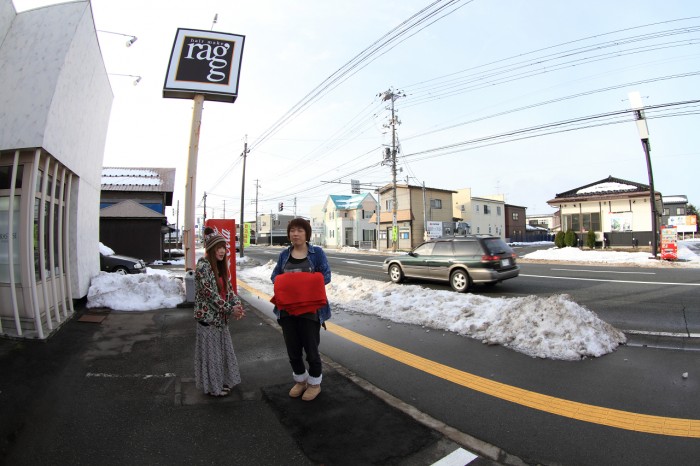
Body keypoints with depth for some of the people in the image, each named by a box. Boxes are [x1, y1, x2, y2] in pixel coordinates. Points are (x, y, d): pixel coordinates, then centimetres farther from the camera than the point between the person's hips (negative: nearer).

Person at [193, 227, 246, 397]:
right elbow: (210, 293, -22)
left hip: (221, 316, 8)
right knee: (210, 352, 6)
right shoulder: (203, 266, -18)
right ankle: (212, 386, 22)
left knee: (223, 349, 16)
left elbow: (229, 288, 7)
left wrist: (237, 305, -9)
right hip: (208, 316, -8)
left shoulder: (220, 266, 8)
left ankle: (222, 381, 32)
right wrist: (229, 309, -20)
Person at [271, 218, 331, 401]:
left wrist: (307, 285, -21)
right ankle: (300, 380, 36)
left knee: (311, 347, 6)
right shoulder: (284, 254, 9)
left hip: (309, 308, -4)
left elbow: (325, 275, -7)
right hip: (287, 308, 4)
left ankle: (314, 383, 28)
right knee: (292, 348, 13)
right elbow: (275, 275, 9)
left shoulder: (317, 252, -3)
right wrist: (283, 284, -13)